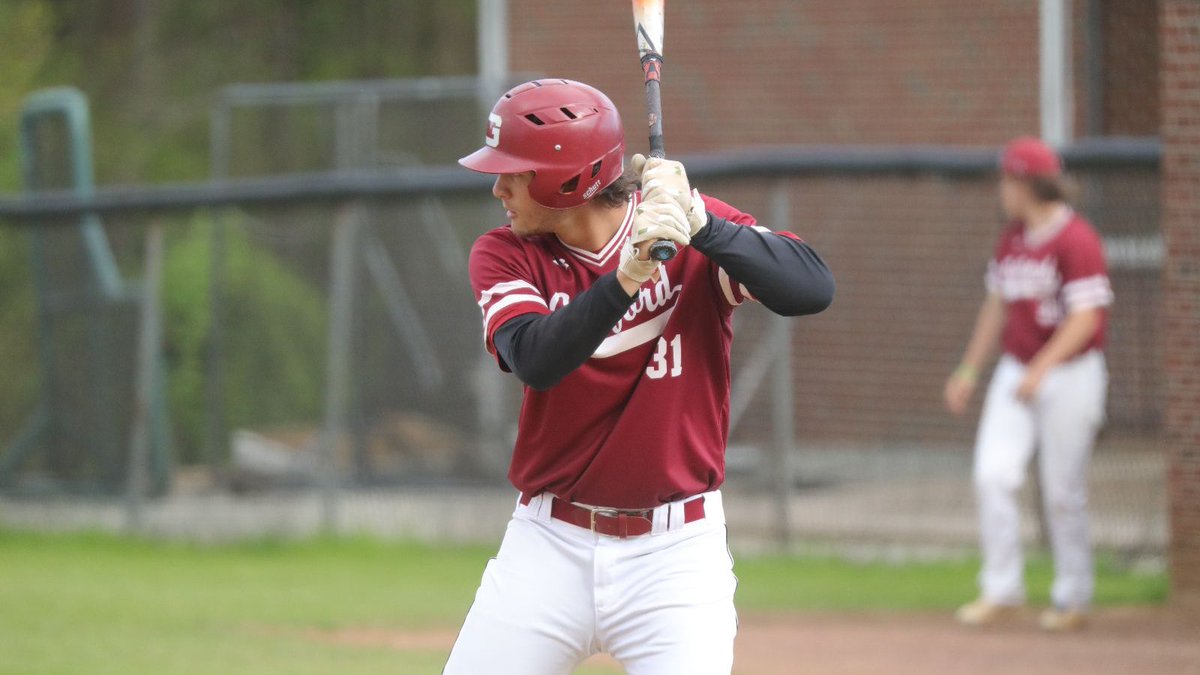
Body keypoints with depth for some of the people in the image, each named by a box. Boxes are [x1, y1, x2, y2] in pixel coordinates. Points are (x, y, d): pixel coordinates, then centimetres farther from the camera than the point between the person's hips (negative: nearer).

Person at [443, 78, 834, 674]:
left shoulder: (699, 233, -6)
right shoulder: (504, 256, -2)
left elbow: (813, 289, -21)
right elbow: (534, 360, -22)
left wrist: (698, 225, -32)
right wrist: (629, 276, -34)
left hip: (676, 553, -2)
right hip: (550, 544, 2)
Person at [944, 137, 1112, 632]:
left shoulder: (1076, 240, -13)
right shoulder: (1011, 240, 11)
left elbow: (1085, 318, -19)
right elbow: (996, 308, 20)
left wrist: (1041, 369, -28)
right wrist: (969, 371, 20)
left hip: (1069, 373, -7)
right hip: (1016, 374, 7)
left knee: (1062, 492, -1)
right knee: (993, 475, -7)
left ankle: (1073, 599, 13)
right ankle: (1001, 590, 1)